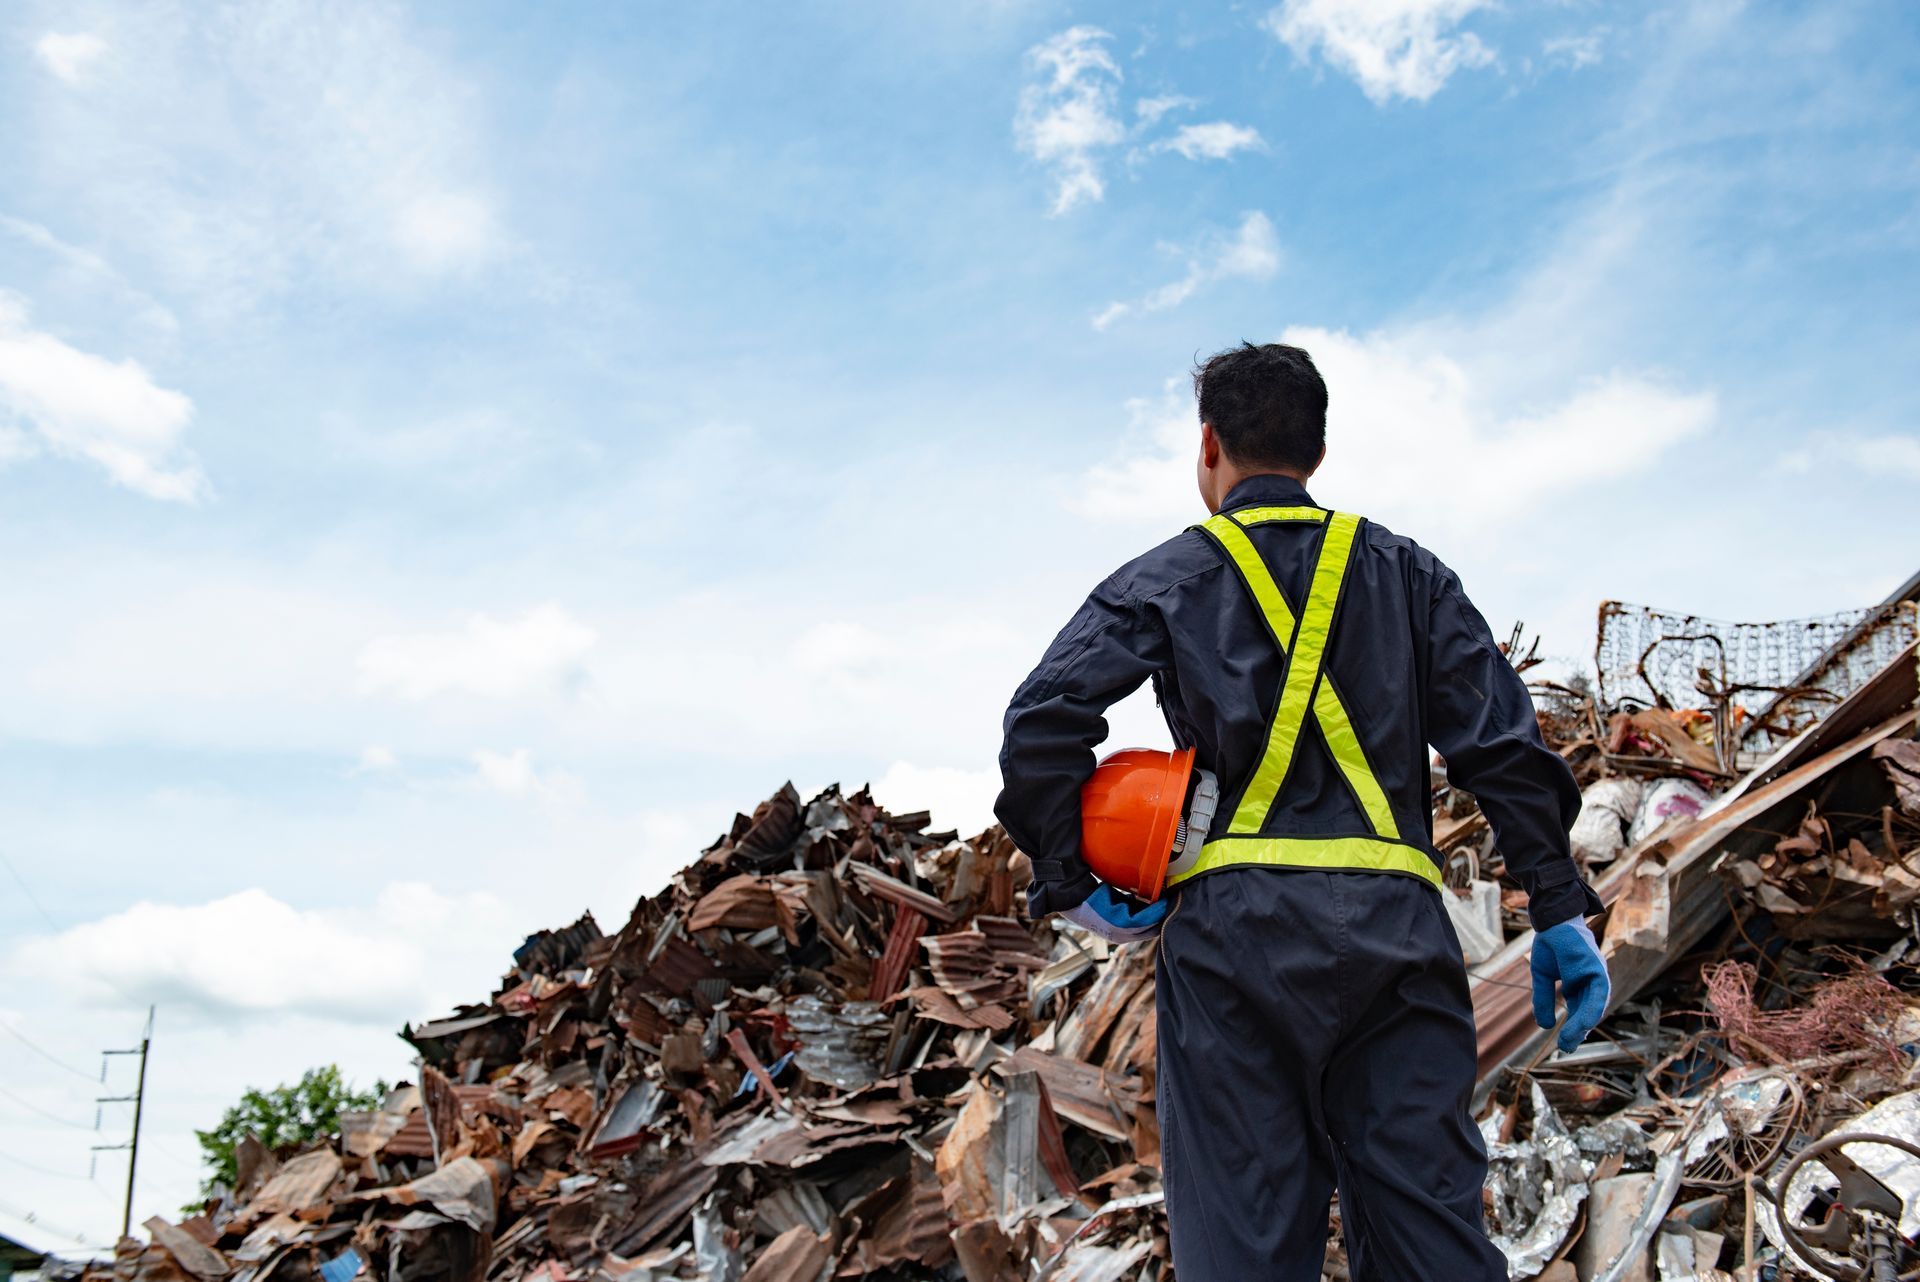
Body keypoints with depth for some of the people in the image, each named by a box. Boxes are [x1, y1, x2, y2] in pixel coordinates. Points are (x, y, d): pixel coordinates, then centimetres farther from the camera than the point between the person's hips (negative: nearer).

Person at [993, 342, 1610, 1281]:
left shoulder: (1164, 579, 10)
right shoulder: (1406, 572, 17)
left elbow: (1042, 725, -4)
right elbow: (1502, 741, 8)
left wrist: (1069, 884, 3)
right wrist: (1558, 909, 8)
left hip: (1233, 930, -2)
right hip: (1396, 930, 2)